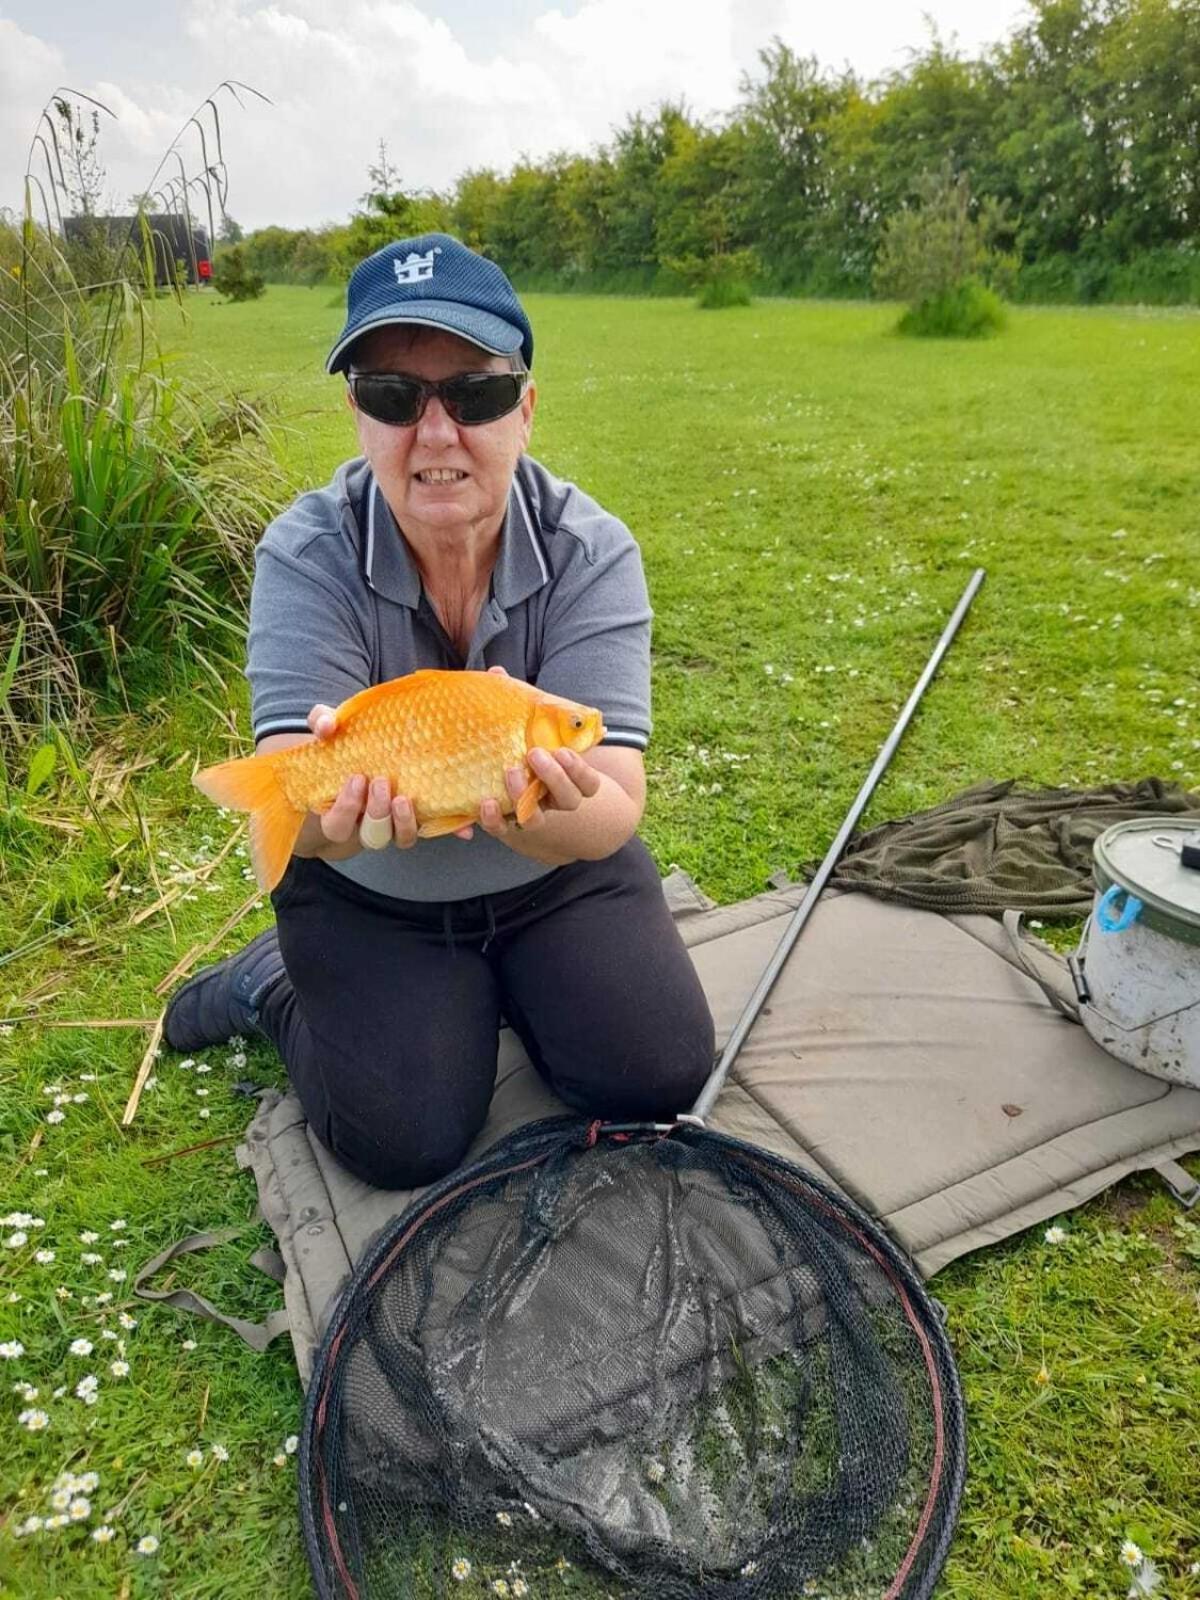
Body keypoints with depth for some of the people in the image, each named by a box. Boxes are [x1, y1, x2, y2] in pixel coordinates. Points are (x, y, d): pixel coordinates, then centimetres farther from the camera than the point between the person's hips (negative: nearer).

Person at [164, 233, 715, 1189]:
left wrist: (543, 810, -53)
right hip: (367, 898, -1)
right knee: (407, 1145, -9)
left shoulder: (592, 551, -20)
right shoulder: (308, 555, -20)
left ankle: (499, 988, 20)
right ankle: (273, 984, 19)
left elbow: (617, 809, -29)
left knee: (660, 1079, -7)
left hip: (559, 878, 2)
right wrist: (331, 810, -55)